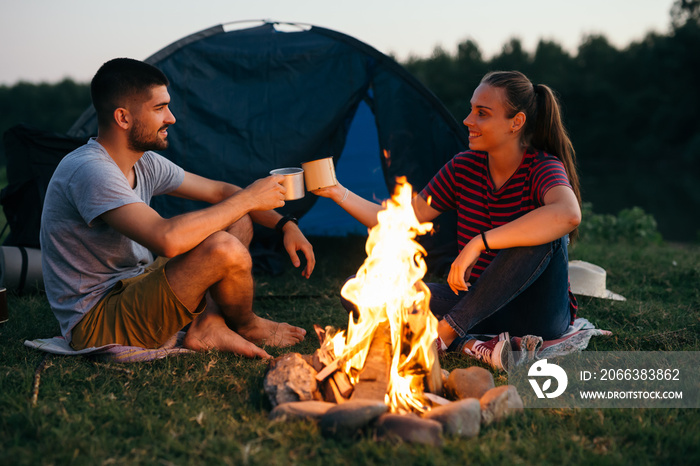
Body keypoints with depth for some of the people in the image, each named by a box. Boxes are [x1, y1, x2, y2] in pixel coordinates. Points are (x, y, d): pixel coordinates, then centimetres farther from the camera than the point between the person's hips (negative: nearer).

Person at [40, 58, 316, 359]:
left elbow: (219, 192, 15)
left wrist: (285, 225, 4)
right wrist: (247, 199, -25)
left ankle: (208, 326, -5)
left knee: (239, 222, 10)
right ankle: (247, 326, 3)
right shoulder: (88, 171, -25)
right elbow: (167, 240, -37)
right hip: (97, 328, -10)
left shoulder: (144, 164, 4)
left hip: (133, 289, 10)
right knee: (224, 249, -28)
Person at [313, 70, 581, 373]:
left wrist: (478, 244, -42)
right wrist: (339, 193, -5)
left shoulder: (543, 169, -17)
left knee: (544, 234, -37)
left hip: (538, 314, -5)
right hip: (477, 308, 5)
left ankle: (446, 332, -28)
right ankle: (470, 345, -27)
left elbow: (568, 214, -42)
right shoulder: (464, 168, 1)